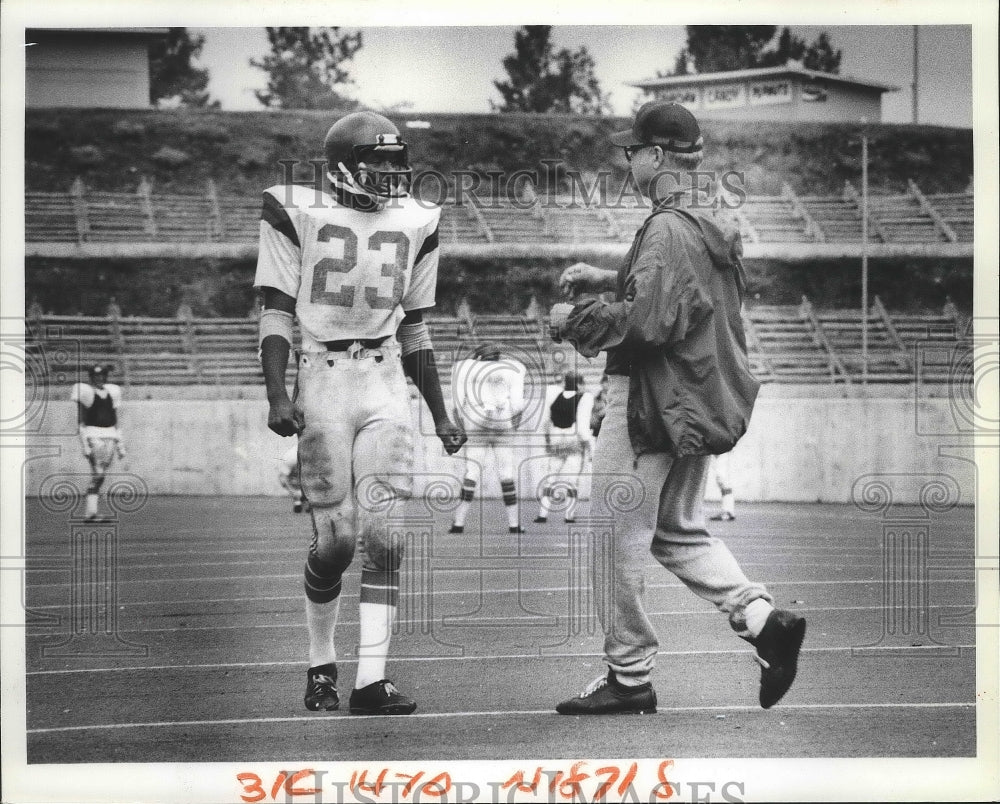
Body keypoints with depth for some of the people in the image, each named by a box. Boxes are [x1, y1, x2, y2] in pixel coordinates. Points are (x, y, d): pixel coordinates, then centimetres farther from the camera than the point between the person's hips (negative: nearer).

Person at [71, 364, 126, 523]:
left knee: (101, 475, 4)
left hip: (110, 436, 6)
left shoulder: (112, 392, 16)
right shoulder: (86, 392, -2)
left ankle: (90, 512, 7)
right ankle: (90, 513, -15)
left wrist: (120, 445, 16)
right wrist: (85, 445, -13)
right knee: (97, 473, -14)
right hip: (93, 435, -6)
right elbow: (81, 422, -4)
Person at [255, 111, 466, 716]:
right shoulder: (297, 212, 0)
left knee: (384, 535, -7)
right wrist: (277, 395, -12)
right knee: (336, 540, -5)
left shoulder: (414, 222, 13)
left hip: (387, 384, 3)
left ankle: (373, 679, -6)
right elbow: (277, 313, -1)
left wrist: (441, 415, 18)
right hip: (323, 380, -3)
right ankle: (322, 664, 17)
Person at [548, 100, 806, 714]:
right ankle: (763, 619, 4)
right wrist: (608, 279, 22)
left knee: (619, 536, 0)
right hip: (698, 403, 10)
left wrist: (573, 320, -12)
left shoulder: (667, 230, -18)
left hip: (652, 404, -10)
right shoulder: (712, 225, 13)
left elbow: (648, 320, -25)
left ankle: (630, 678, 7)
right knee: (680, 532, 19)